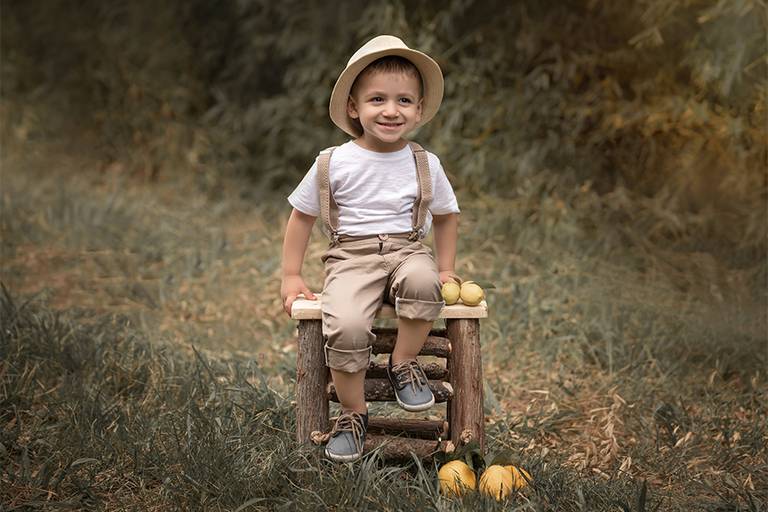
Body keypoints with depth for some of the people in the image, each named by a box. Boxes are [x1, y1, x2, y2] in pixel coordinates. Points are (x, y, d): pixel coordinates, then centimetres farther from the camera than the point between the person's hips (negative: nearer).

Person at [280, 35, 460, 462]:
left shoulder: (426, 166, 5)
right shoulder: (334, 164, 0)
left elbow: (446, 216, 21)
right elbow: (303, 216, 9)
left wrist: (445, 269, 12)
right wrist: (291, 276, 6)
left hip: (407, 250, 1)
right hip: (351, 257, -1)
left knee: (422, 281, -37)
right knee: (345, 326, -31)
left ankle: (405, 363, -11)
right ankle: (353, 413, -7)